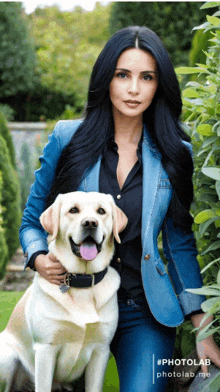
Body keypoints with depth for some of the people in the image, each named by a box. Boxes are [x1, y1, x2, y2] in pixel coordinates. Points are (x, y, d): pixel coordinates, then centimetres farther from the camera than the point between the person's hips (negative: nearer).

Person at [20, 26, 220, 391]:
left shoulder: (174, 154, 2)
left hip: (144, 312, 0)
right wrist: (40, 259, -15)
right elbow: (33, 220, 8)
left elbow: (180, 243, 6)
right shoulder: (67, 138, -1)